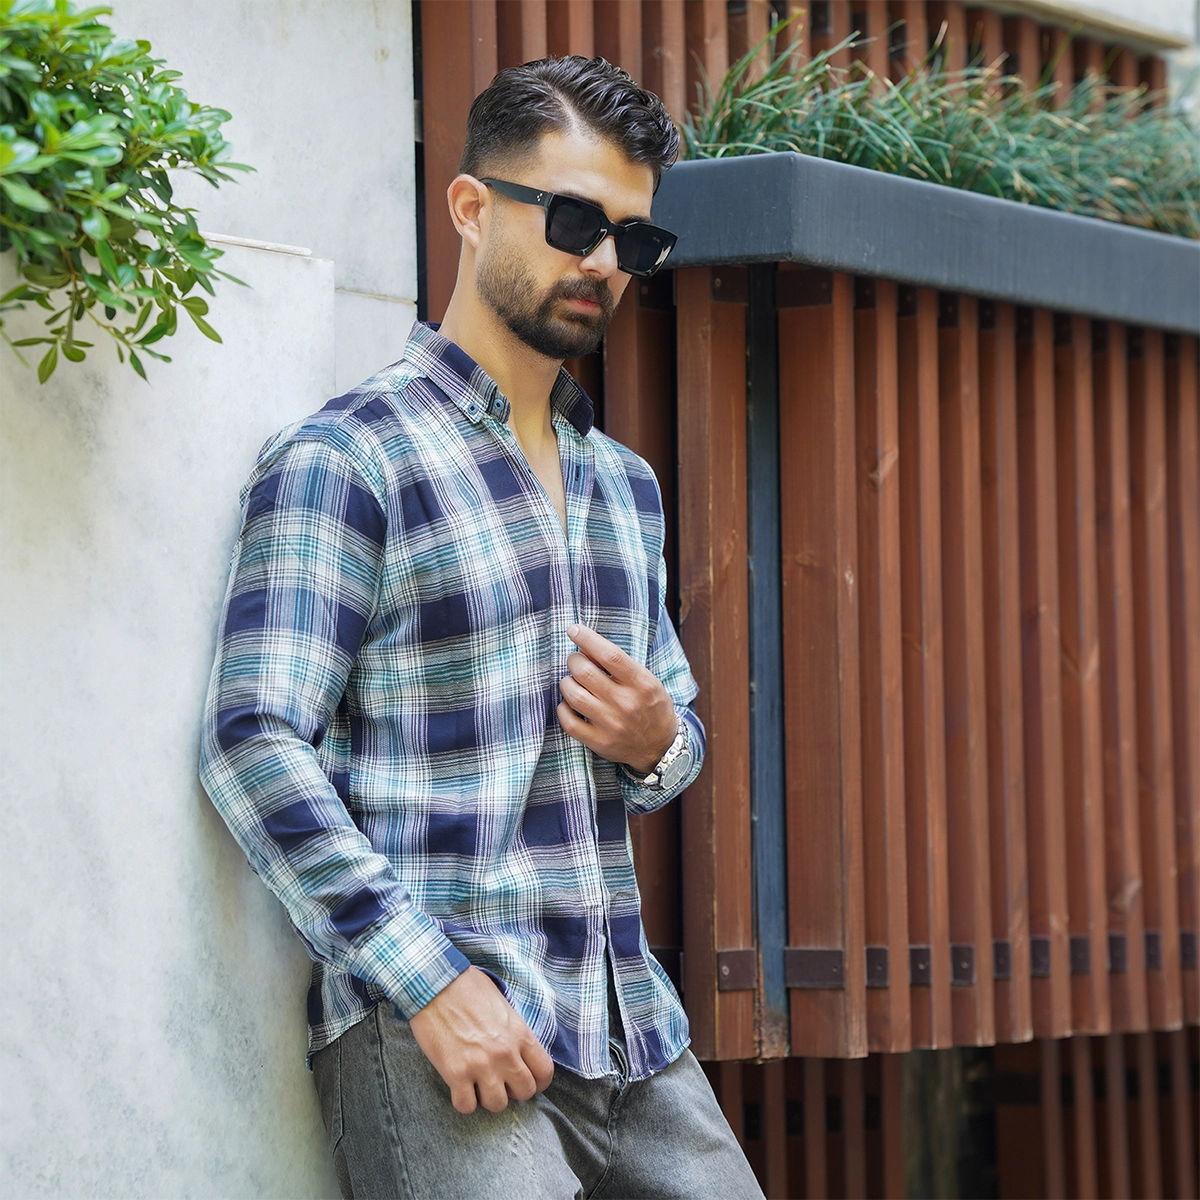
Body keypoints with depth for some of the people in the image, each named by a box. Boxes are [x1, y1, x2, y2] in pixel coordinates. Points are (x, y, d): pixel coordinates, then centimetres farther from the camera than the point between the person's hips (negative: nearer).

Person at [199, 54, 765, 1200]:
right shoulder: (340, 459, -3)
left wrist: (658, 744, 2)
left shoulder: (623, 484, 20)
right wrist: (429, 980, -19)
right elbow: (256, 741, -12)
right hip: (426, 1020, -7)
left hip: (632, 1027, 7)